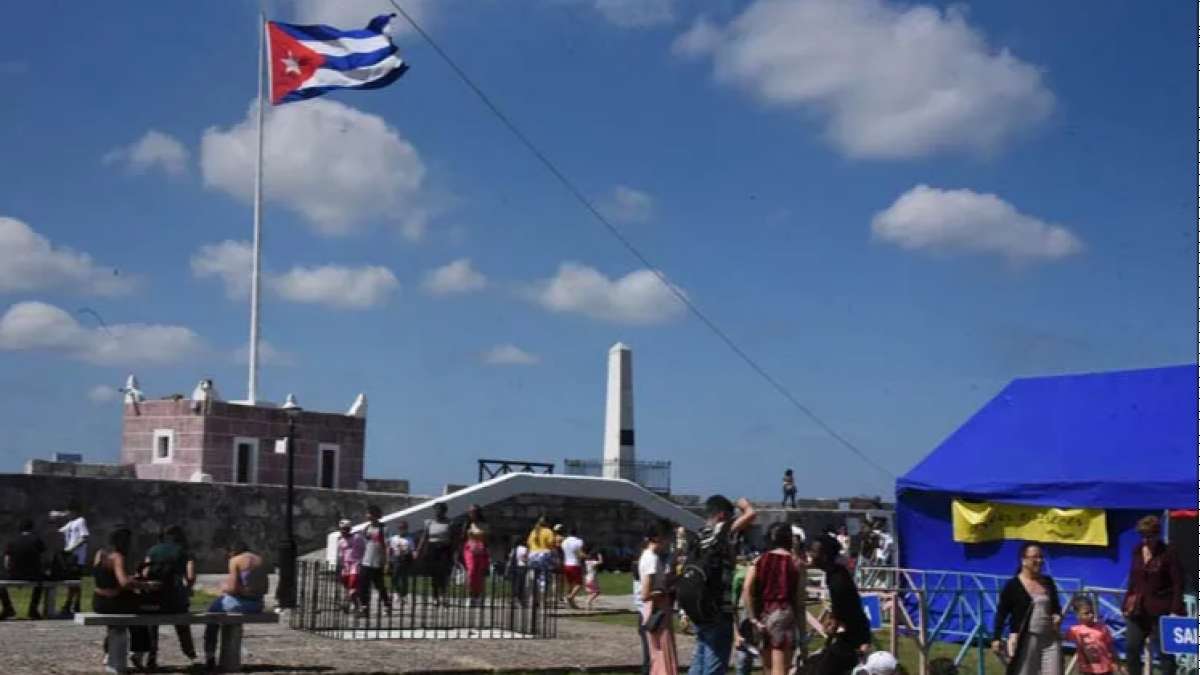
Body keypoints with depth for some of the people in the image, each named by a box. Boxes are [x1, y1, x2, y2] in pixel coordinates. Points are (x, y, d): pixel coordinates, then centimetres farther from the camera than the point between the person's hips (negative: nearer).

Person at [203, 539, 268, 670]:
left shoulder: (235, 560, -7)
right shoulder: (260, 560, 12)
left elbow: (233, 588, -15)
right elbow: (264, 589, 13)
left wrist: (224, 588, 6)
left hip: (242, 603, -7)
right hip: (258, 605, 7)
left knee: (213, 610, 21)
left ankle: (210, 656, 19)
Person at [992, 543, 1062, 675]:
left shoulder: (1048, 582, 10)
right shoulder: (1013, 585, -6)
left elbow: (1056, 606, 25)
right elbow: (1001, 614, -4)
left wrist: (1057, 616, 2)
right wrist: (996, 638, -10)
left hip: (1050, 639, 5)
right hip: (1024, 640, -5)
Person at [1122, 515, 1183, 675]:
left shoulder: (1168, 553, -8)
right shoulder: (1138, 551, 7)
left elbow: (1178, 584, -10)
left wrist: (1176, 610, -16)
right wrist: (1126, 604, 11)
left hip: (1160, 612, -6)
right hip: (1137, 610, 6)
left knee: (1164, 653, 1)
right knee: (1131, 650, 10)